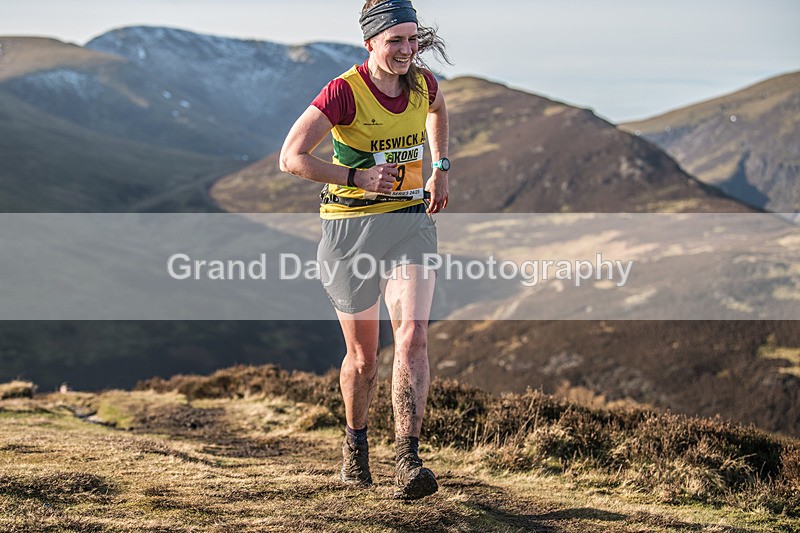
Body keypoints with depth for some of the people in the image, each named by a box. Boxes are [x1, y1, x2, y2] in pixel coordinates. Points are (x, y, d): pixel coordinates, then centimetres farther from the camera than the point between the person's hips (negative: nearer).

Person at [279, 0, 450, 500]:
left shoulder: (423, 82, 1)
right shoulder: (344, 91, -15)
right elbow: (291, 158, -20)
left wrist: (440, 169, 20)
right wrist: (357, 177, -25)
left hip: (411, 220, 3)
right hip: (351, 228, -3)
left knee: (413, 338, -16)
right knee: (363, 355, 8)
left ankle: (408, 463, -17)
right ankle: (356, 442, 36)